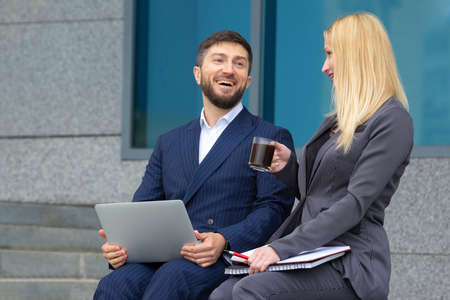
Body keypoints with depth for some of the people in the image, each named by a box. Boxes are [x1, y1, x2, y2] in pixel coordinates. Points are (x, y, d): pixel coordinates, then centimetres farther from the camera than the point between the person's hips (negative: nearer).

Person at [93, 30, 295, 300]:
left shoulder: (271, 139, 11)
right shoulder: (169, 143, 26)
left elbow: (274, 209, -2)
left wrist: (224, 241, -21)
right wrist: (120, 242, -5)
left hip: (229, 263, -4)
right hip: (165, 261, 4)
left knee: (173, 277, -37)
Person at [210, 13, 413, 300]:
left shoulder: (393, 120, -7)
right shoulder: (336, 121, 22)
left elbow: (356, 203, -17)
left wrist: (285, 247, -23)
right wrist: (288, 167, 7)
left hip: (350, 262, -8)